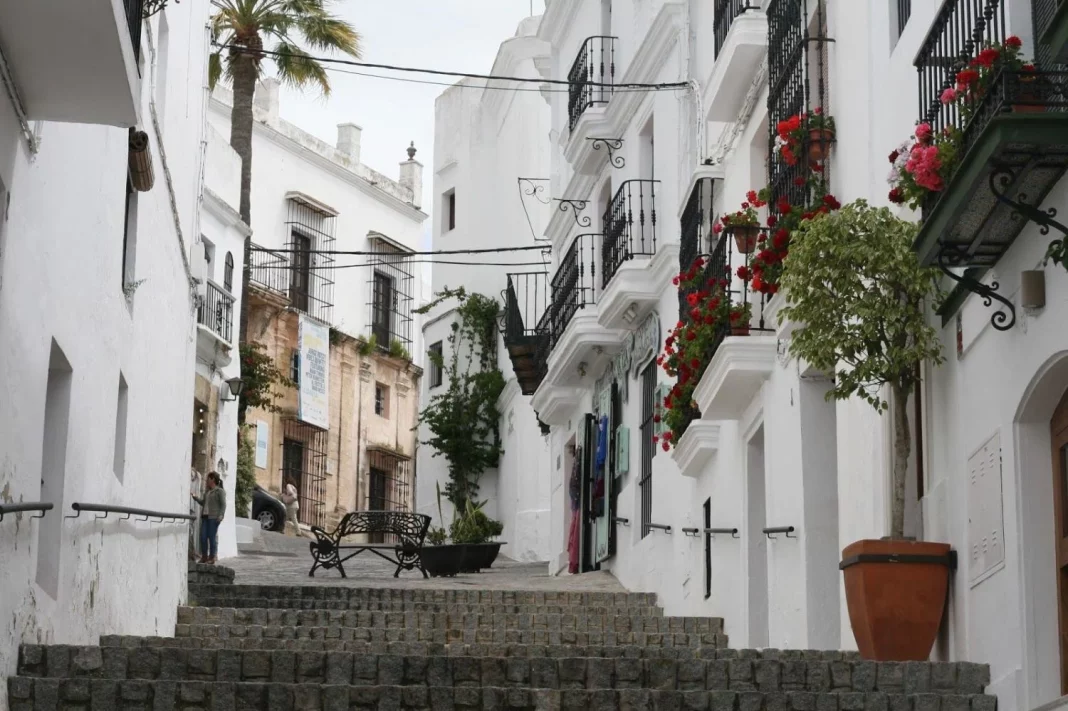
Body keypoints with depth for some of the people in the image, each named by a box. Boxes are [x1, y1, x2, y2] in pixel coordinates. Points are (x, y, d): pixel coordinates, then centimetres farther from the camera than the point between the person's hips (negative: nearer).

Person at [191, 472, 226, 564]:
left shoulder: (220, 491, -2)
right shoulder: (207, 492, 20)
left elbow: (223, 505, -7)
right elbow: (202, 502, 18)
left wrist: (221, 516, -17)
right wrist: (194, 496, 9)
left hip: (213, 517, -7)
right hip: (205, 517, 7)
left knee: (212, 536, -8)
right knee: (203, 536, 1)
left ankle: (212, 558, -4)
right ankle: (204, 556, 6)